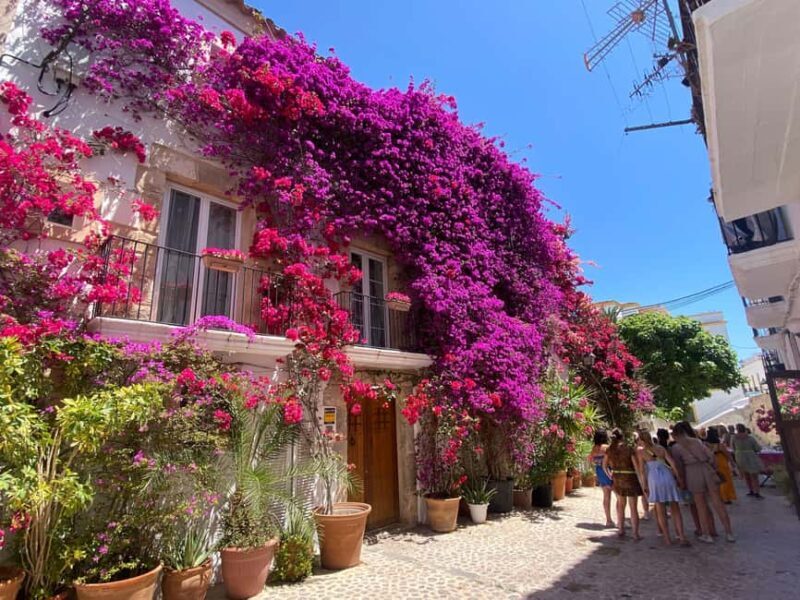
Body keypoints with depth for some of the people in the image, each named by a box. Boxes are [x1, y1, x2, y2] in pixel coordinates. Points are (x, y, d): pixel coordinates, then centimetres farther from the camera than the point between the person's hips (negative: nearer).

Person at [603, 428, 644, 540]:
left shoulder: (609, 449, -2)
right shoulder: (629, 449, -13)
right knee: (633, 507, 8)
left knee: (621, 503, 21)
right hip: (630, 478, -4)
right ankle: (636, 534, 10)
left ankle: (621, 530, 27)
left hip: (617, 479, 4)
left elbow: (604, 466, 4)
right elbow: (637, 468, -13)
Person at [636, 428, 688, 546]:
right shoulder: (660, 448, 10)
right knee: (675, 508, 12)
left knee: (660, 510, 8)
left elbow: (642, 469, -1)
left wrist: (645, 484, 5)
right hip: (667, 476, 3)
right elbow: (672, 463, 4)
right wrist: (679, 478, 10)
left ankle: (667, 538, 12)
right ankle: (682, 537, 6)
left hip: (654, 478, -3)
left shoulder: (641, 451, 2)